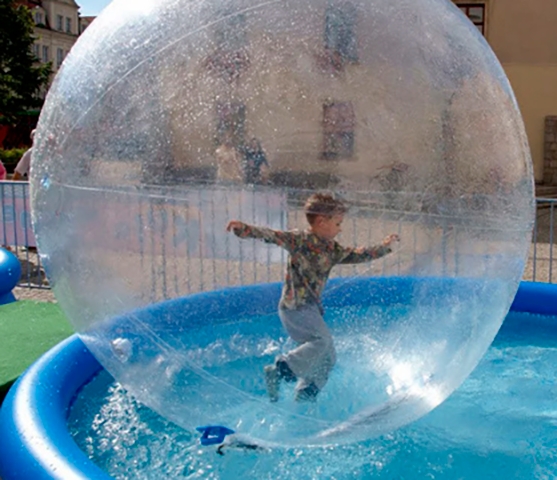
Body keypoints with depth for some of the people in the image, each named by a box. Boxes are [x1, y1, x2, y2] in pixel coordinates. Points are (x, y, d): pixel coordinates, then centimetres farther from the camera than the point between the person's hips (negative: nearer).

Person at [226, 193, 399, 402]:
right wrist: (244, 228, -35)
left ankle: (305, 397, 19)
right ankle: (280, 370, -26)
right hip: (295, 306, -9)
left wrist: (384, 246, 32)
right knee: (322, 339, -29)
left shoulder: (332, 249, 14)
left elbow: (357, 255, 27)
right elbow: (271, 236, -21)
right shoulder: (299, 239, -9)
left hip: (311, 308, 9)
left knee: (327, 357, 9)